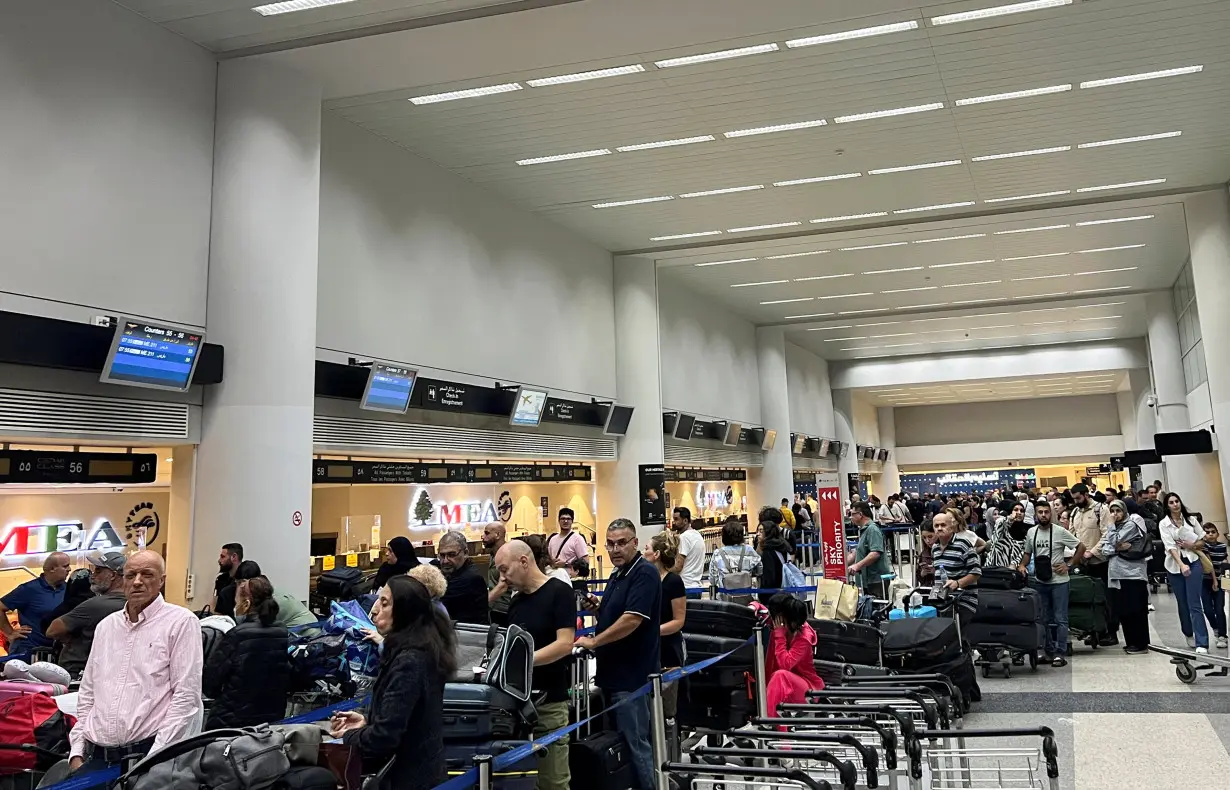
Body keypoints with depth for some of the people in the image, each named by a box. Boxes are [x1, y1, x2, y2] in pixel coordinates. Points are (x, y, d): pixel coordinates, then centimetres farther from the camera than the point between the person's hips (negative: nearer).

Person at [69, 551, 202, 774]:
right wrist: (76, 753, 9)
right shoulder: (106, 625, 15)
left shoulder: (181, 622, -5)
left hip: (147, 754, -5)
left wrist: (155, 758, -14)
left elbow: (186, 696, -10)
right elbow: (87, 693, 18)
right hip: (96, 755, 5)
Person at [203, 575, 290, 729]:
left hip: (230, 722, -5)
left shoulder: (236, 636, -16)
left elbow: (209, 687, -10)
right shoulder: (285, 636, -2)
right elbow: (289, 686, 8)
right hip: (273, 720, 5)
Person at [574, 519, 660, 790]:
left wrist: (593, 642, -17)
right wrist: (598, 607, 1)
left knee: (634, 743, 0)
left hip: (631, 675, -9)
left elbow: (632, 620, -25)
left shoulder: (644, 574, -16)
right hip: (613, 673, 9)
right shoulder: (617, 574, 13)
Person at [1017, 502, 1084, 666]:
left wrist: (1069, 566, -9)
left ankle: (1060, 653, 2)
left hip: (1058, 581, -5)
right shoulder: (1031, 532, 5)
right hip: (1040, 582, 5)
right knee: (1045, 619, 12)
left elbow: (1081, 547, -4)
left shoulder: (1060, 531, -9)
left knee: (1060, 619, -1)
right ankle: (1048, 651, 22)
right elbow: (1027, 552, 17)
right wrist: (1022, 565, -1)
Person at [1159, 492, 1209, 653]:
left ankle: (1202, 643, -11)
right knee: (1182, 603, 9)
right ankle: (1189, 634, 30)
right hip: (1174, 566, 0)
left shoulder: (1191, 520, 4)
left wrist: (1191, 545, -10)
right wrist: (1182, 565, -26)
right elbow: (1170, 546, -13)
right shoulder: (1163, 524, -2)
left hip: (1193, 563, 0)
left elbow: (1202, 540, 11)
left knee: (1194, 604, -9)